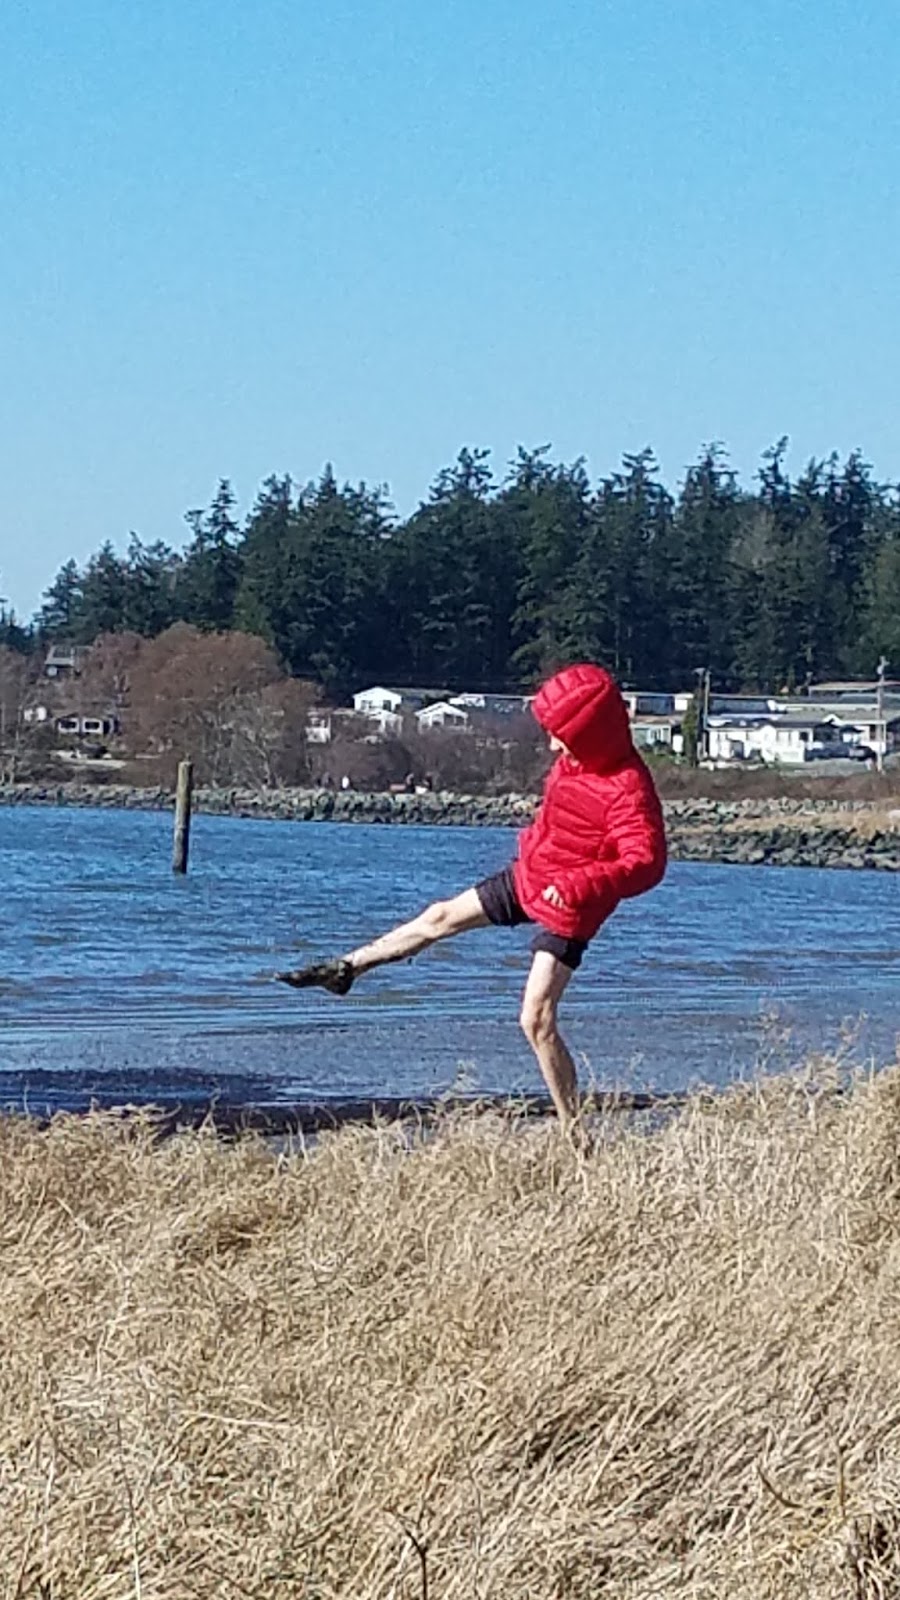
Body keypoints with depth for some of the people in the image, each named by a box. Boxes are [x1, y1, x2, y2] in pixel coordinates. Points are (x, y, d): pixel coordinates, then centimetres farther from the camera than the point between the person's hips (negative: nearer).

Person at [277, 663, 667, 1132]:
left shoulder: (628, 788, -30)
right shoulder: (575, 761, -3)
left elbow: (646, 862, -38)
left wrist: (579, 885, -45)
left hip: (567, 909, -9)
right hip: (526, 878, 9)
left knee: (536, 1019, -16)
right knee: (440, 917, 20)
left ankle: (573, 1131, -9)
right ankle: (345, 969, 40)